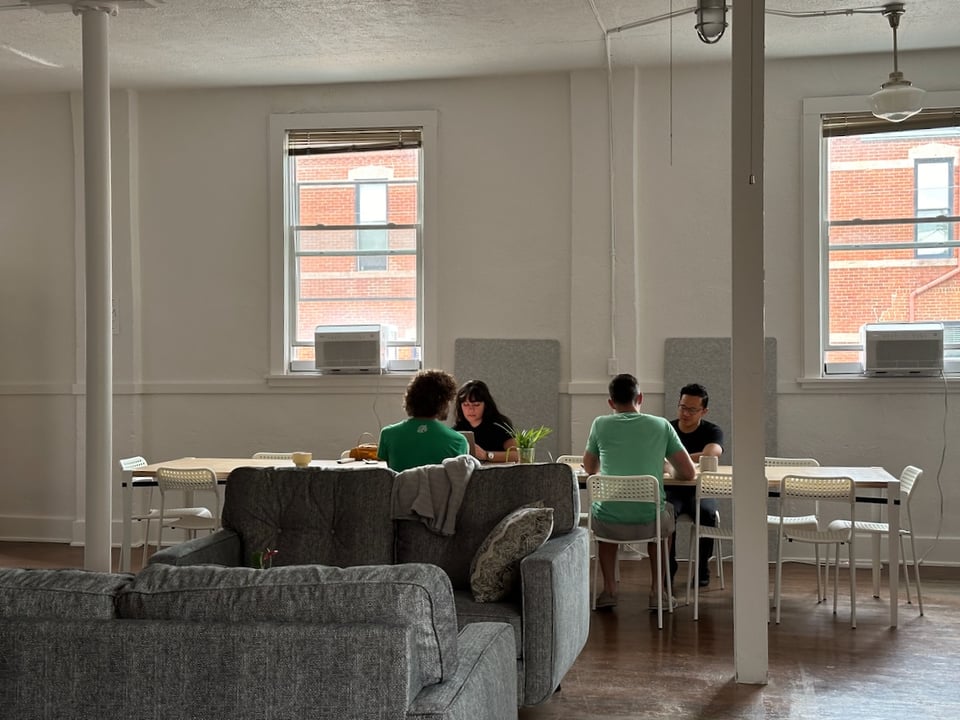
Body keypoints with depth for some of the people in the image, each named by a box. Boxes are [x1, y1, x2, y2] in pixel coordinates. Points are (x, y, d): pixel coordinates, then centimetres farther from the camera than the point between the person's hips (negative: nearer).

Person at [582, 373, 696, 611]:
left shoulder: (600, 425, 0)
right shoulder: (661, 426, 0)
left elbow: (590, 468, 16)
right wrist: (668, 471, 22)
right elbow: (690, 473, 1)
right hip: (648, 523, 0)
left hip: (609, 524, 0)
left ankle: (609, 589, 32)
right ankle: (658, 591, 32)